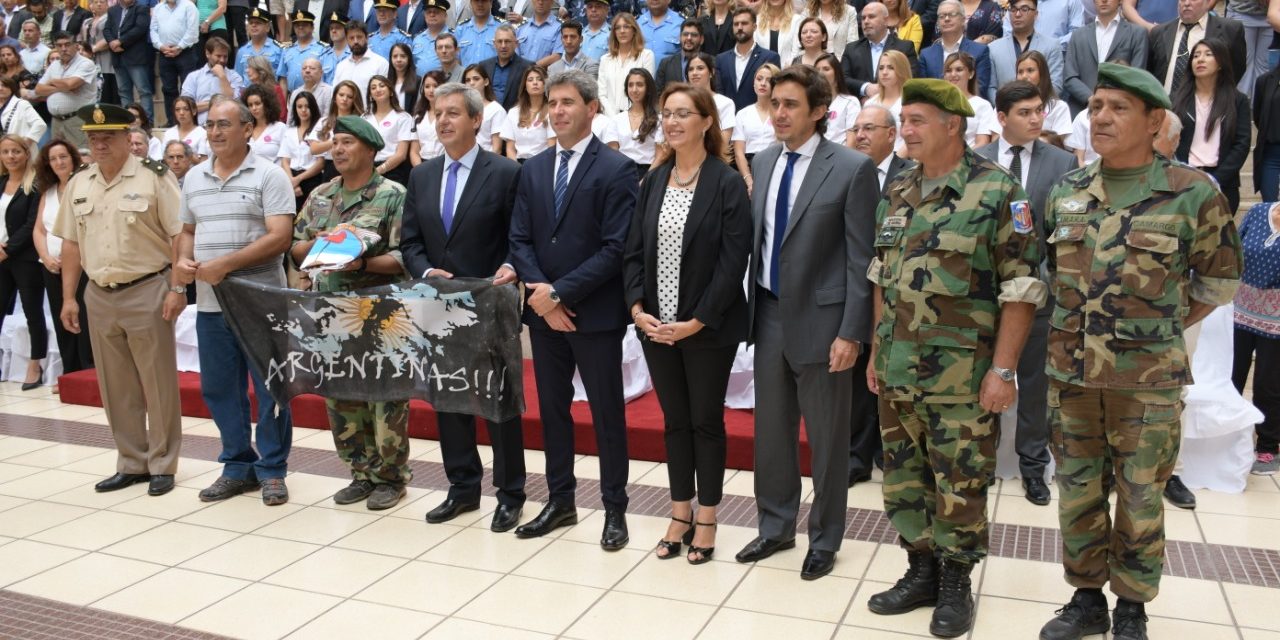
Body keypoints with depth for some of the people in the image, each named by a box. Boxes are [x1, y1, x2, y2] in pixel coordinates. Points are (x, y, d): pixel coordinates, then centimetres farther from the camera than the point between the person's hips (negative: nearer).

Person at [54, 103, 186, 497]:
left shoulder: (154, 178, -7)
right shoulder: (78, 185, 10)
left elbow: (179, 236, -10)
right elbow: (71, 244, 13)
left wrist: (177, 288, -15)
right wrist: (69, 297, 10)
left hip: (147, 291, -5)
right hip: (99, 296, 6)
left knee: (158, 384, 1)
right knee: (115, 387, 12)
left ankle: (162, 466, 12)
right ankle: (131, 463, 24)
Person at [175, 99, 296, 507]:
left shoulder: (268, 175, -6)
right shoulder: (193, 178, 13)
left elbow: (279, 237, -14)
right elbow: (188, 231, 21)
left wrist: (225, 264, -19)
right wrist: (183, 260, -1)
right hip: (209, 303, 6)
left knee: (270, 388, 2)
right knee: (219, 389, 11)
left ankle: (272, 469, 14)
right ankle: (237, 466, 24)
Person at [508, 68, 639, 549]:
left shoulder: (616, 170, -8)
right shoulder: (533, 169, 10)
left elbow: (616, 248, -15)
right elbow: (520, 239, 6)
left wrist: (561, 292, -17)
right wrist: (540, 294, -9)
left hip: (594, 312, -5)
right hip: (543, 311, 6)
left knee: (606, 412, 5)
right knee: (552, 409, 13)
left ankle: (614, 508, 17)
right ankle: (560, 501, 27)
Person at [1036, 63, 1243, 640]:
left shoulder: (1192, 193, -7)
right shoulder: (1065, 193, 4)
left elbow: (1218, 279, 4)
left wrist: (1160, 330, 4)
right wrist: (1079, 323, 10)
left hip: (1148, 379, -3)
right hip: (1070, 373, 4)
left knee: (1140, 500, 7)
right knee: (1077, 492, 12)